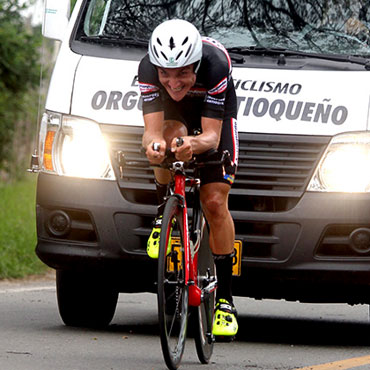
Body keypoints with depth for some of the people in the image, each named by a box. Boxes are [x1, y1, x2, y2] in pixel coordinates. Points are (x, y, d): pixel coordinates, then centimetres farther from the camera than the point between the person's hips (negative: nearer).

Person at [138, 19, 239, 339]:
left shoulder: (216, 64, -40)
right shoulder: (148, 69, -34)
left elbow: (212, 136, -37)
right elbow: (152, 130, -36)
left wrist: (194, 144, -59)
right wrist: (152, 143, -60)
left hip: (214, 111, -1)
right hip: (171, 110, 1)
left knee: (215, 203, -12)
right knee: (170, 135, -37)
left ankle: (225, 298, -4)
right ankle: (164, 215, -10)